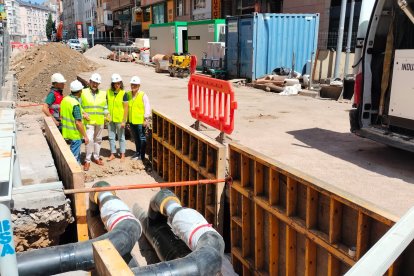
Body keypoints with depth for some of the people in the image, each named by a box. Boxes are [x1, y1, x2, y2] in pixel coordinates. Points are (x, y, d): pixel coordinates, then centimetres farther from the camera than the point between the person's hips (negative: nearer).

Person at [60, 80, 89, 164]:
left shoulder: (65, 99, 2)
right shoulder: (76, 104, -23)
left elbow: (61, 116, 11)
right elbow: (78, 123, -24)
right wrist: (85, 136, -17)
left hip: (67, 131, 8)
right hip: (75, 134, -8)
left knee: (76, 151, 24)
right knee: (74, 155, 3)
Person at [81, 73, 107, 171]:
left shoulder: (103, 93, 8)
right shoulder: (83, 92, -1)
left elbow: (105, 107, 12)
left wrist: (106, 115, -3)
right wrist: (84, 113, -13)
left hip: (100, 122, 4)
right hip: (89, 121, -3)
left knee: (98, 140, 14)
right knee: (89, 140, -13)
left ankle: (96, 157, 30)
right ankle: (87, 160, -1)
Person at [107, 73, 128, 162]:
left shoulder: (123, 93, -10)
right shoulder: (109, 92, 0)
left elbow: (126, 108, -10)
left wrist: (124, 121, -13)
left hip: (120, 119, -4)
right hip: (110, 119, 4)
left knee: (121, 137, 8)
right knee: (111, 137, 11)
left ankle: (122, 155, 19)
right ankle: (112, 154, 24)